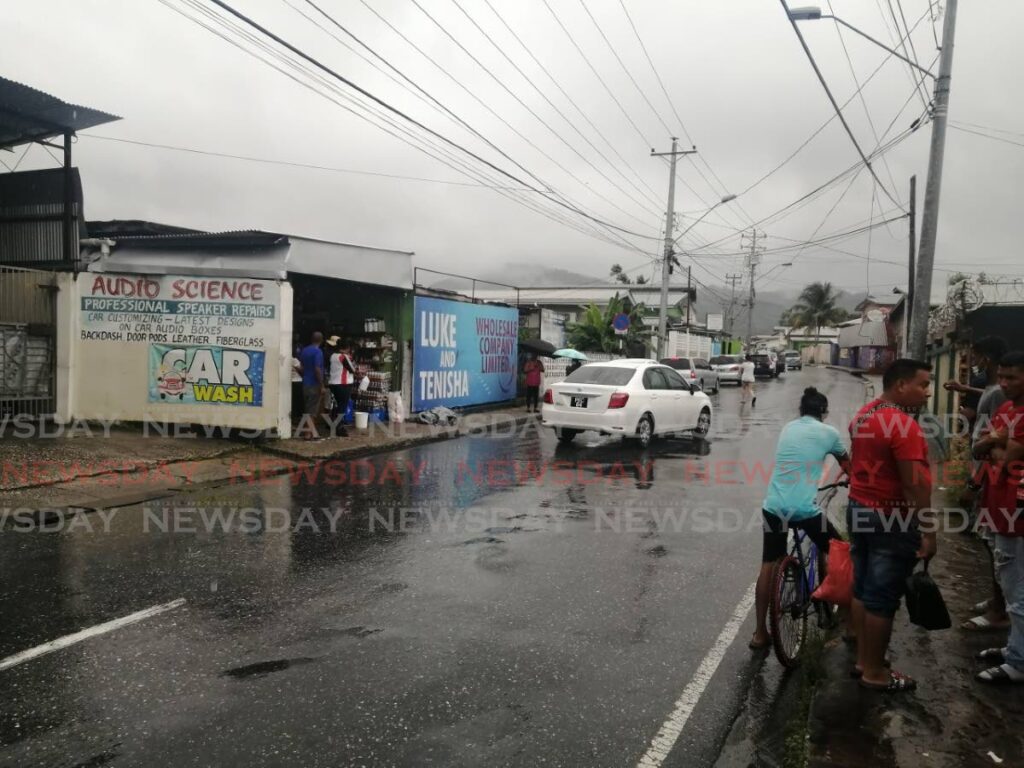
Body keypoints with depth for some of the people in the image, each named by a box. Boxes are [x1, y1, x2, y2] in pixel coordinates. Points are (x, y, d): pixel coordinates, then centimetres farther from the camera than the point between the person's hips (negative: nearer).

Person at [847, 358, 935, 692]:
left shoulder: (863, 415, 8)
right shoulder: (903, 424, -21)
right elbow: (915, 484, -23)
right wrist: (928, 532, -18)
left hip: (859, 510, 9)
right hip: (891, 519, -9)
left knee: (862, 589, 16)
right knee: (882, 598, 2)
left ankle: (863, 660, 28)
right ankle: (875, 672, 13)